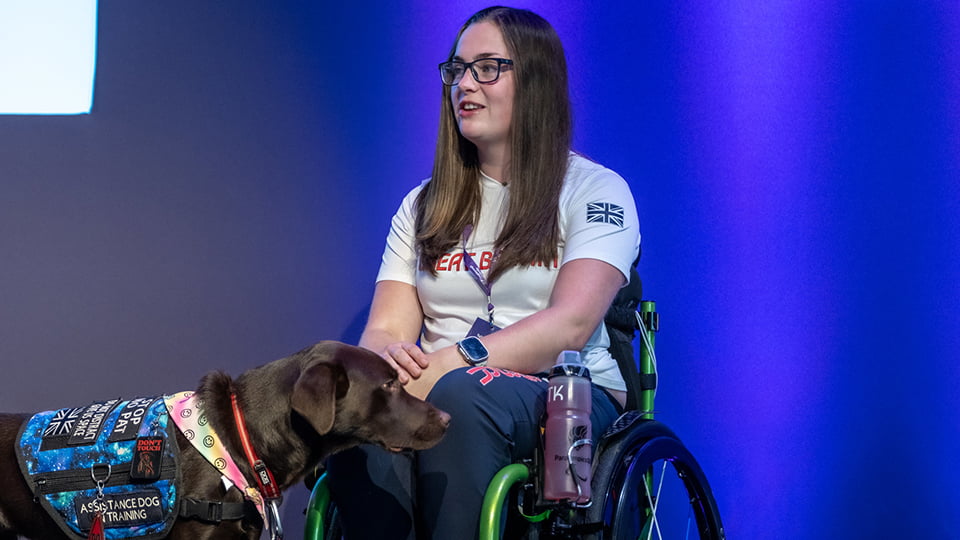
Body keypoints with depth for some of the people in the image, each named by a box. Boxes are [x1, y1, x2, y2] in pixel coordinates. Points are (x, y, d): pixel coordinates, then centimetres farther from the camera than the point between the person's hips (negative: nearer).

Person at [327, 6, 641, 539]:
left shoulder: (594, 190, 5)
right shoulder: (422, 206, 21)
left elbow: (571, 324, -11)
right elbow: (387, 328, 9)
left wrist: (453, 361, -24)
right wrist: (386, 358, -18)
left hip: (567, 395, -3)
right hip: (434, 388, 3)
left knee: (459, 395, -38)